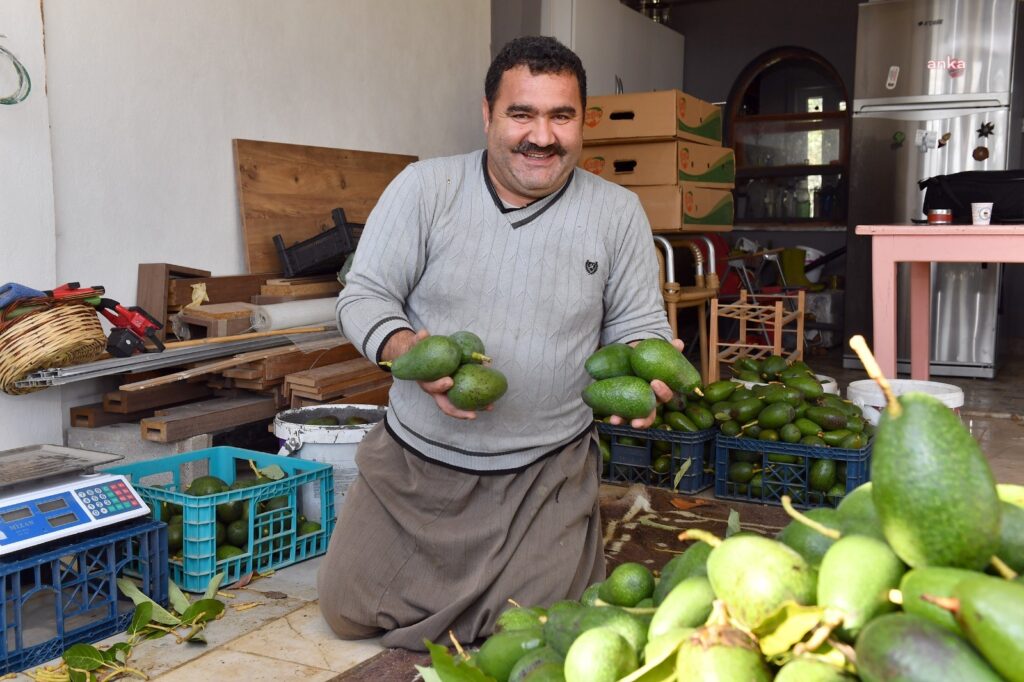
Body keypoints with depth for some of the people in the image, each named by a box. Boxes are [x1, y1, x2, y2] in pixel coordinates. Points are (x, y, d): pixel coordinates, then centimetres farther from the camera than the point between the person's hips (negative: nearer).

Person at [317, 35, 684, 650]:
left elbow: (638, 323, 3)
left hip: (546, 472, 0)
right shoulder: (425, 188, -7)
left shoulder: (618, 213, -3)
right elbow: (363, 297, -5)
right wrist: (409, 351, -27)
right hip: (413, 459, 1)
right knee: (347, 613, 5)